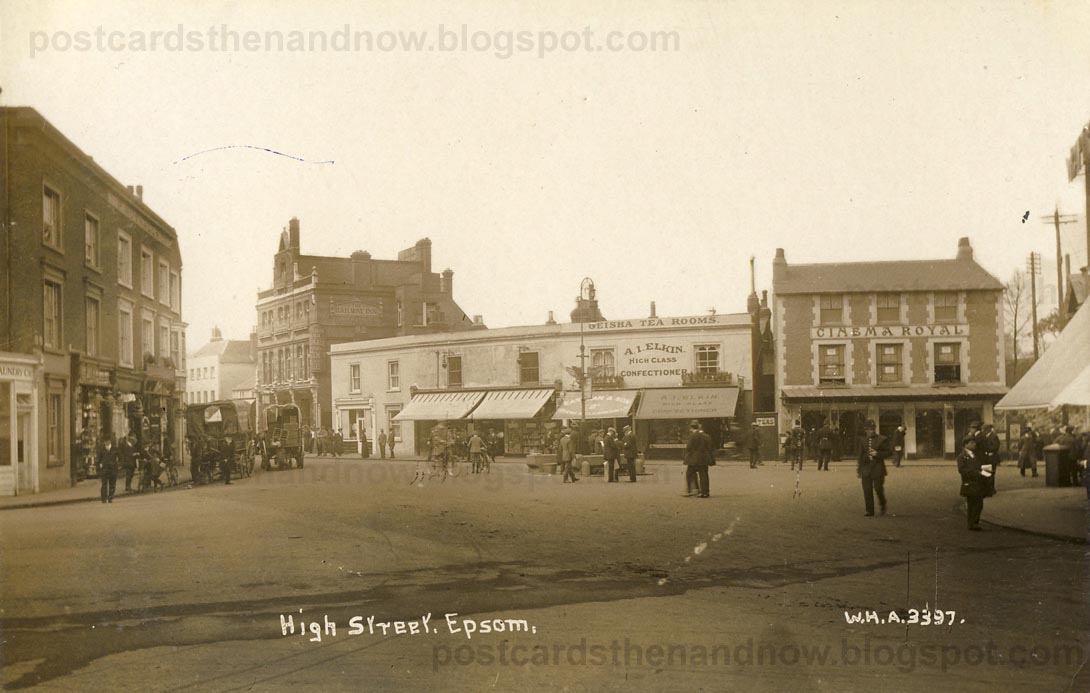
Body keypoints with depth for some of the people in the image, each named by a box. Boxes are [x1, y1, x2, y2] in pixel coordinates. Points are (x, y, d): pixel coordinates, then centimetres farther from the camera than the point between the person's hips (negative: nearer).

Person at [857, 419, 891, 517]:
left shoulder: (883, 440, 1)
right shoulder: (863, 440, 12)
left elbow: (888, 453, 1)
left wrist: (877, 453, -14)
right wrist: (858, 469, 16)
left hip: (878, 468, -3)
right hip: (866, 468, 3)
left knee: (878, 489, -6)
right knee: (867, 491, -1)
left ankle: (882, 505, 23)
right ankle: (870, 511, 5)